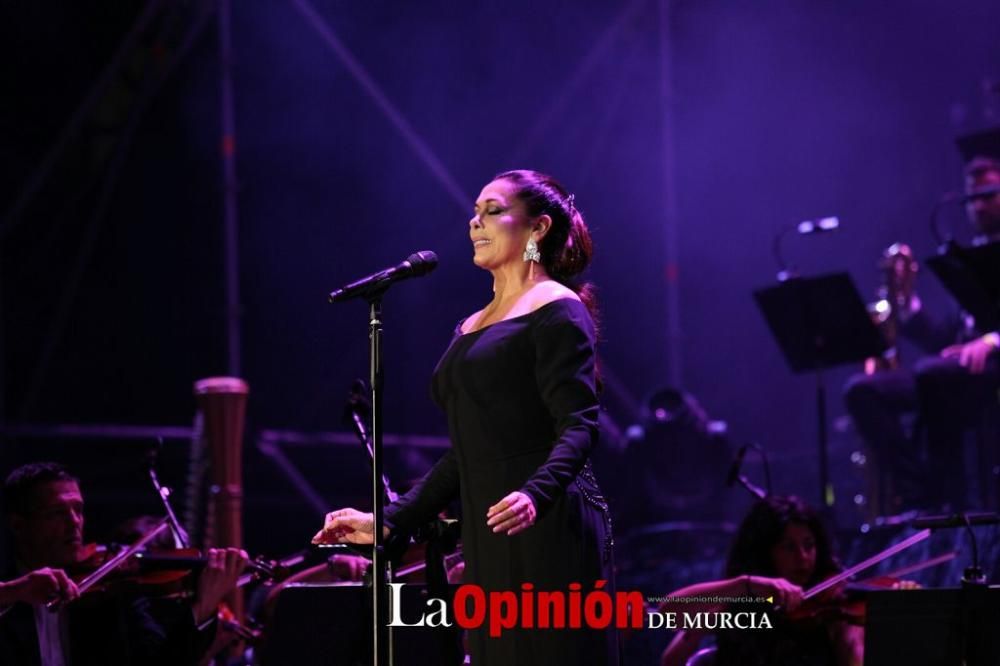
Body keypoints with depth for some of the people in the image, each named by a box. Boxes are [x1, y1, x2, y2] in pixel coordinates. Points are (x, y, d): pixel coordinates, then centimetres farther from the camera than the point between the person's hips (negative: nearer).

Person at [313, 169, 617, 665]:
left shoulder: (556, 311, -4)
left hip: (548, 531, -8)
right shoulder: (472, 327, 20)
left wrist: (535, 495, -33)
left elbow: (578, 428, -15)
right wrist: (389, 521, 17)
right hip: (488, 540, 8)